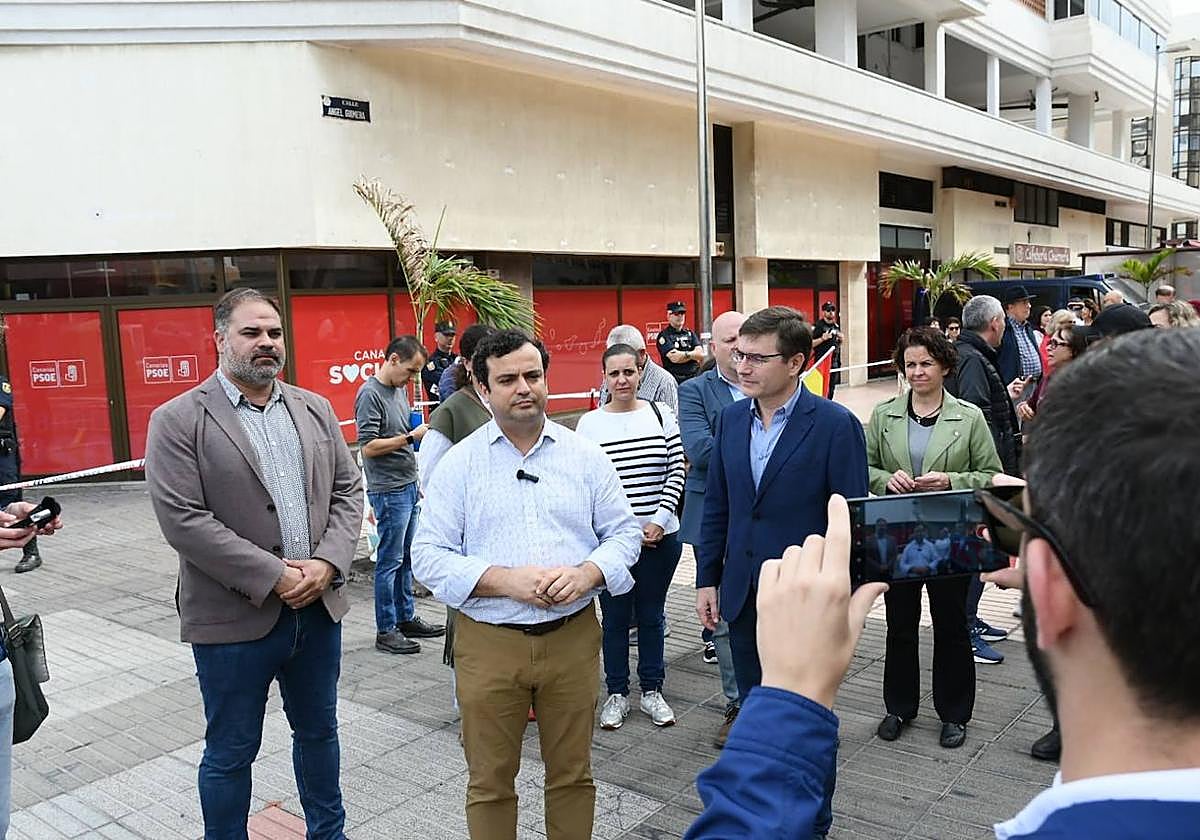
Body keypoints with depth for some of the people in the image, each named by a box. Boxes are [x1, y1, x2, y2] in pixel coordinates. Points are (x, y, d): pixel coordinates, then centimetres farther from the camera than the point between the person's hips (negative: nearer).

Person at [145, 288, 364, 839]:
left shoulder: (314, 409, 7)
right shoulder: (177, 421, -9)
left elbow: (347, 490, 6)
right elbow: (183, 520, -16)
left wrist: (326, 563, -10)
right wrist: (273, 576, -18)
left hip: (319, 606, 5)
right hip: (235, 618, -5)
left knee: (318, 731, 21)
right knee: (231, 754, 11)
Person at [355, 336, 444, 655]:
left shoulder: (400, 389, 12)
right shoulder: (370, 394, -15)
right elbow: (368, 447, -19)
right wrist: (411, 437, -19)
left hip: (408, 487, 9)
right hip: (388, 491, -8)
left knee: (406, 557, 15)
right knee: (390, 561, -1)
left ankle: (407, 617, 26)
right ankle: (386, 631, 9)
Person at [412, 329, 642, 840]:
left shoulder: (585, 455, 3)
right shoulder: (459, 463, -1)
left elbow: (624, 531, 5)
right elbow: (428, 555, -5)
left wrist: (586, 574, -15)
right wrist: (504, 580, -19)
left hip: (572, 637, 1)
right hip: (488, 644, -1)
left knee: (572, 774, 16)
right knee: (490, 781, 13)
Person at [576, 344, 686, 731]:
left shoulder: (661, 415, 1)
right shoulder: (589, 424, -3)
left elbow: (676, 471, 0)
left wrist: (659, 522, -9)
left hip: (659, 535, 1)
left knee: (651, 615, 13)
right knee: (615, 618, 9)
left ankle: (651, 691, 27)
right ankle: (617, 693, 25)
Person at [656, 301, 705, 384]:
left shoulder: (690, 333, 16)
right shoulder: (664, 335, -1)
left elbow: (700, 354, 2)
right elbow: (673, 358, -14)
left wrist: (683, 354, -10)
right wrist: (693, 355, -4)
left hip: (695, 378, 4)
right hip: (675, 380, -4)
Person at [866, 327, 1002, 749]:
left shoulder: (970, 418, -2)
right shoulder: (883, 415, 3)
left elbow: (991, 476, 0)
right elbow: (863, 468, 6)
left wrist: (950, 481, -16)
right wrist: (886, 478, -14)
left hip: (950, 538, -1)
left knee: (951, 626, 10)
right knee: (900, 625, 13)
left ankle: (953, 714, 27)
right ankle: (900, 707, 29)